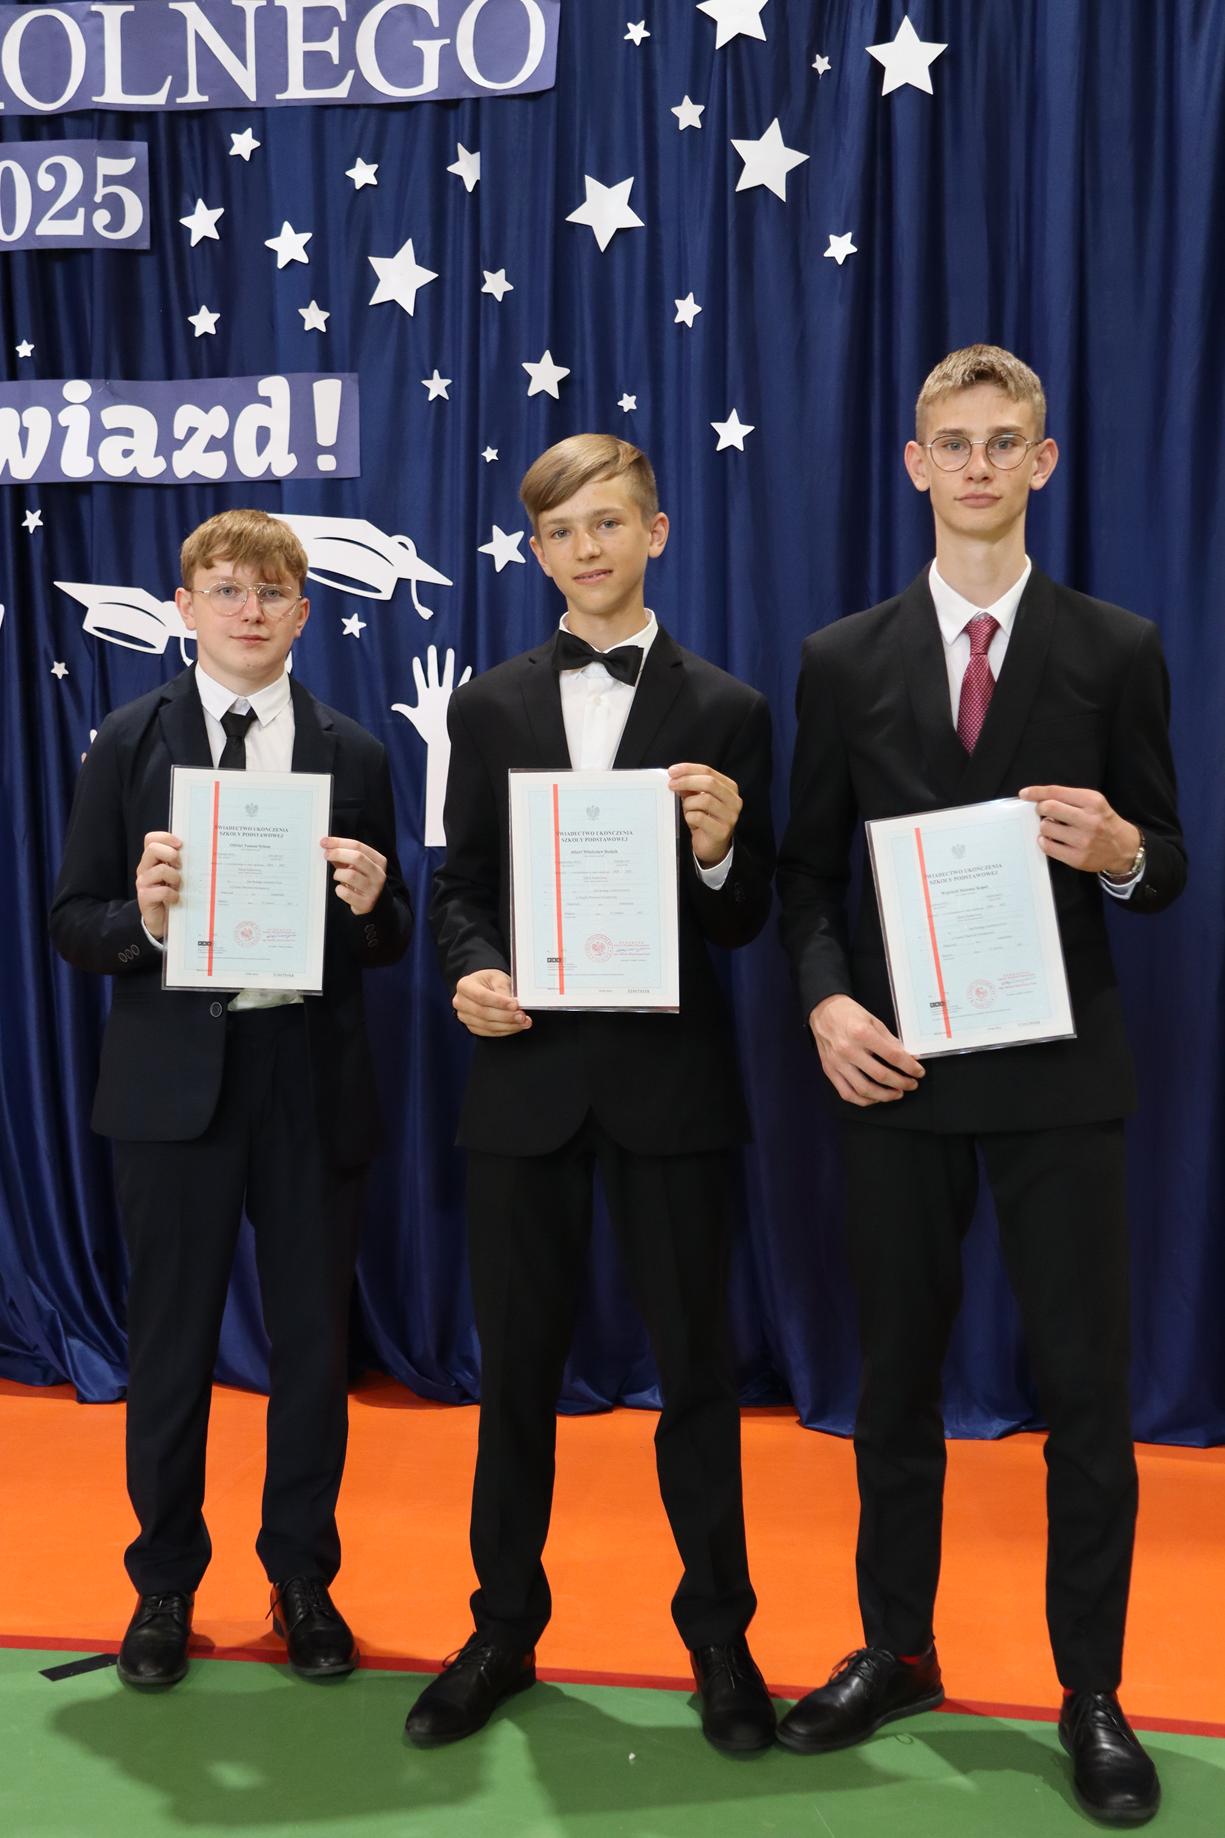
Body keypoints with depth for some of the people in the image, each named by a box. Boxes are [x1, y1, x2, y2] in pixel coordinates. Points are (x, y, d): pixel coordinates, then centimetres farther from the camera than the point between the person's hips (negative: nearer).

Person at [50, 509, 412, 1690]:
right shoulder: (129, 744, 2)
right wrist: (141, 918, -20)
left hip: (313, 1077, 1)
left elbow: (390, 941, 6)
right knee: (170, 1337, 9)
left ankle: (303, 1578, 28)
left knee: (313, 1336, 10)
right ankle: (164, 1583, 27)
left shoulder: (352, 755, 6)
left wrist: (371, 905, -16)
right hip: (173, 1078, -1)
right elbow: (73, 925, 1)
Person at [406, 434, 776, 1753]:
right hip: (526, 1069, 2)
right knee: (515, 1360, 11)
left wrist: (720, 853, -21)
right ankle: (504, 1629, 28)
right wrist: (470, 974, -11)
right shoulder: (490, 706, 8)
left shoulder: (725, 712, 2)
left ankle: (719, 1636, 24)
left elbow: (744, 924, 1)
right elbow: (460, 886, 9)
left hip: (670, 1074, -2)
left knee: (695, 1361, 7)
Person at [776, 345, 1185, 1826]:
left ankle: (1092, 1693, 20)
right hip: (894, 1064, 2)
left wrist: (1122, 855, -18)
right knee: (895, 1372, 12)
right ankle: (894, 1651, 30)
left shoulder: (1115, 650, 3)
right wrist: (827, 1003, -10)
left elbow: (1164, 863, 5)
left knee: (1085, 1381, 3)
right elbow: (808, 867, 6)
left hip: (1057, 1066, -1)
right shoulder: (845, 658, 5)